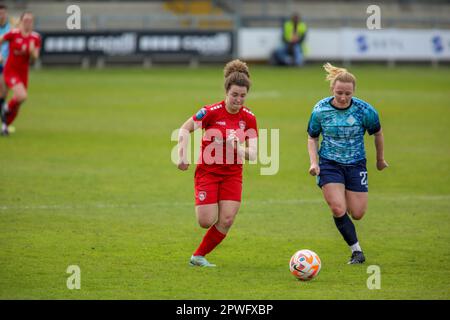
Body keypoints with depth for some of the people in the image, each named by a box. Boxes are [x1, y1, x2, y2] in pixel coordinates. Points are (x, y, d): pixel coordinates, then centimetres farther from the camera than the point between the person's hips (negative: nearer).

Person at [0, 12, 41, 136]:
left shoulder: (35, 38, -2)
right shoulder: (13, 34, -12)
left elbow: (34, 58, -2)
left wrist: (32, 51, -22)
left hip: (23, 72, 4)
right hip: (10, 71, -4)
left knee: (16, 106, 8)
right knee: (22, 96, -26)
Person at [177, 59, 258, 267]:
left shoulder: (249, 118, -6)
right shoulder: (211, 112, -15)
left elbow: (253, 154, -9)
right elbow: (185, 129, -3)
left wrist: (238, 149, -30)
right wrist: (182, 156, -14)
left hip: (232, 174, 3)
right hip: (207, 171, -3)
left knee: (226, 221, -9)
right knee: (206, 221, -12)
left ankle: (198, 257, 9)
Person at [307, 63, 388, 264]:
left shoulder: (365, 110, -14)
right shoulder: (320, 110, -11)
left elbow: (377, 133, 6)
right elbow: (312, 138, 4)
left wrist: (380, 159, 17)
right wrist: (314, 162, -10)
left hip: (356, 164, 1)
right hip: (329, 164, -1)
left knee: (357, 214, 2)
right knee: (338, 210, -17)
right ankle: (356, 251, 0)